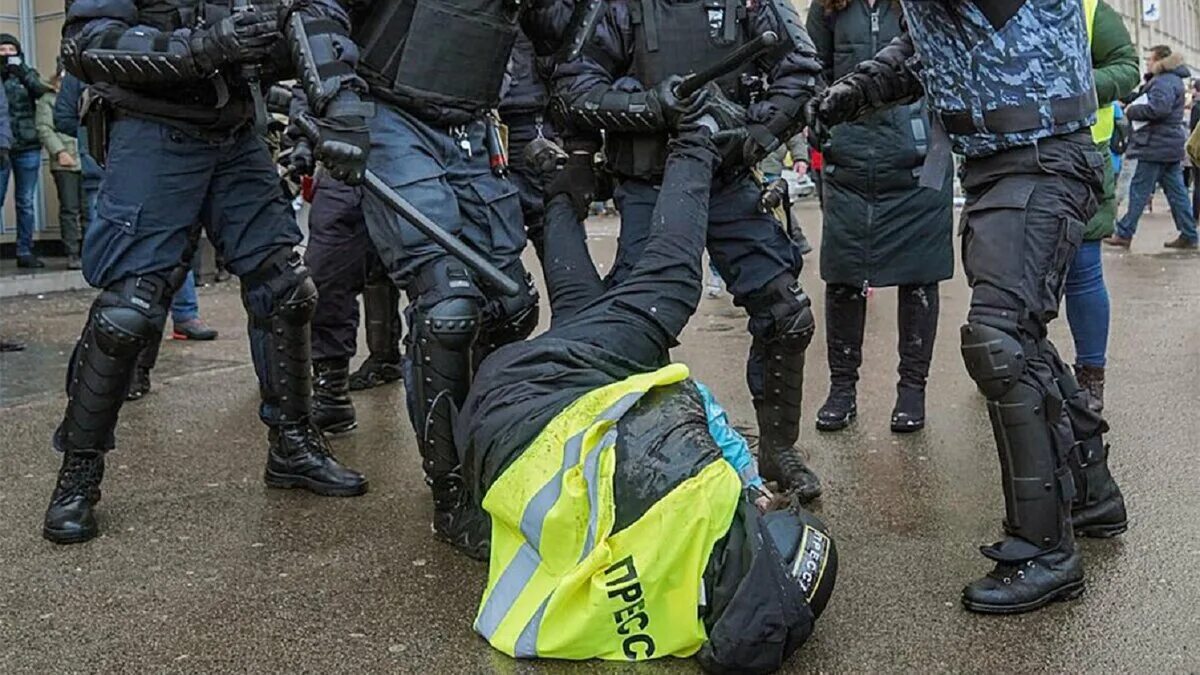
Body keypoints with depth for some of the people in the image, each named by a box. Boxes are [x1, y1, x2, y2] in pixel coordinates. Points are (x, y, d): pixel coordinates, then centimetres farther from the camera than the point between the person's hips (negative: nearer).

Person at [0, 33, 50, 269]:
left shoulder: (27, 74, 12)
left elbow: (42, 91, -6)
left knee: (26, 203, 5)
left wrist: (23, 72, -16)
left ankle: (25, 252, 10)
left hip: (28, 148, 2)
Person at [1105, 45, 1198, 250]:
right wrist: (1134, 105, 3)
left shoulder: (1164, 82, -15)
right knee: (1176, 191, 9)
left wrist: (1131, 111, -15)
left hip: (1157, 146, -10)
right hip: (1171, 146, 10)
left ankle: (1124, 234, 1)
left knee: (1139, 190, -4)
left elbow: (1158, 109, -27)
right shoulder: (1173, 80, 19)